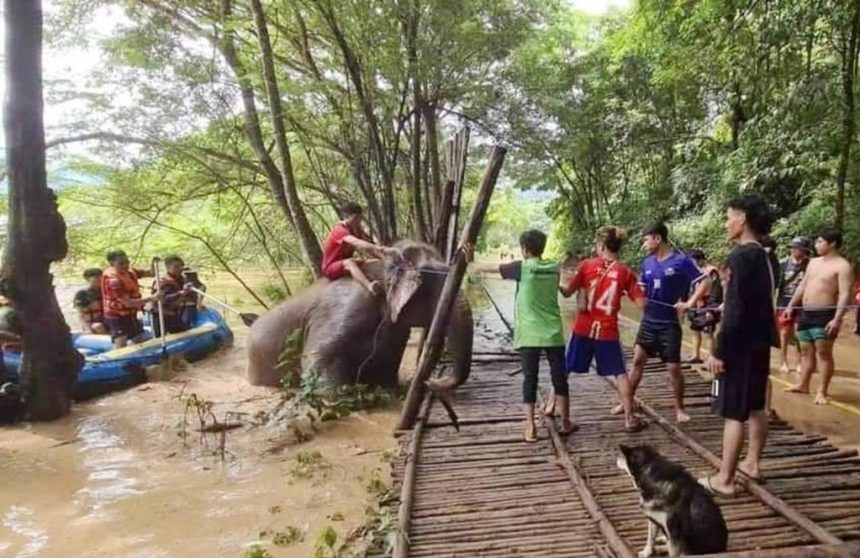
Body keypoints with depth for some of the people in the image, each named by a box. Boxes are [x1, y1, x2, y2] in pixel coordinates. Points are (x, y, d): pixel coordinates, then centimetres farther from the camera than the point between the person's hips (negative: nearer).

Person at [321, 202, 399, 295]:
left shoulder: (356, 230, 3)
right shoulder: (340, 230, -24)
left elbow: (369, 247, -4)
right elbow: (357, 243, -43)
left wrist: (386, 257, -21)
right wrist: (381, 249, -55)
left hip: (345, 265, 10)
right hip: (331, 268, -10)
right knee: (350, 262, -40)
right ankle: (370, 287, -64)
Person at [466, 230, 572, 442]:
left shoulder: (522, 267, -7)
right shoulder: (554, 268, 6)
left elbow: (490, 268, 2)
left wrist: (471, 263, 22)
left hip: (529, 335, -3)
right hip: (553, 333, 3)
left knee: (530, 380, 3)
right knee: (559, 378, 13)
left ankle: (530, 429, 3)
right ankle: (565, 423, 23)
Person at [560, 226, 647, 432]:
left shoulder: (587, 265, -3)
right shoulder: (626, 272, -1)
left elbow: (568, 292, -1)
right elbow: (642, 304, -5)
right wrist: (638, 290, 15)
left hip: (583, 328, 0)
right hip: (608, 331, 0)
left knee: (563, 369, 13)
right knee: (620, 373, 13)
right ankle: (630, 419, 14)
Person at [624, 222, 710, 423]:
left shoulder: (681, 261, -11)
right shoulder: (647, 263, 5)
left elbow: (705, 282, -12)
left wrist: (690, 303, -21)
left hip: (669, 324, -5)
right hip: (648, 321, 5)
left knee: (674, 367, 2)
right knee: (637, 361, 7)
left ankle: (679, 408, 18)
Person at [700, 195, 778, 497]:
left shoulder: (741, 256, -18)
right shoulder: (765, 257, 10)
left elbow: (736, 310, -22)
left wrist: (719, 351, -19)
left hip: (741, 346, -9)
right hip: (760, 343, 9)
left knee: (733, 413, -3)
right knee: (756, 407, 18)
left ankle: (724, 479, 4)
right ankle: (752, 464, 31)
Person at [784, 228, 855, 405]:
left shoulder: (842, 266, -9)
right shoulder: (813, 262, 16)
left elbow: (845, 295, -16)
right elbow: (802, 286, 22)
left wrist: (837, 319, -24)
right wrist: (791, 306, 19)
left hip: (824, 315, -8)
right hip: (806, 313, 8)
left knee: (824, 352, -4)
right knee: (806, 351, 14)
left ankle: (822, 391, 1)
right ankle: (803, 385, 23)